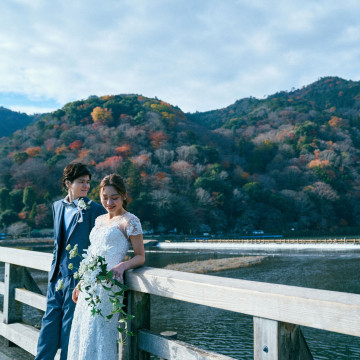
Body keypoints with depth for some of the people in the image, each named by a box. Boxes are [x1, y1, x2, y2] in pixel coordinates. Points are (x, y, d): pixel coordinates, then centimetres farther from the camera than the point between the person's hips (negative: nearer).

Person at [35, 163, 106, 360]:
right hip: (57, 275, 6)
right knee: (50, 321, 15)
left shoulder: (95, 209, -10)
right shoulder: (57, 206, 10)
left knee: (69, 327, 4)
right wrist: (55, 266, 17)